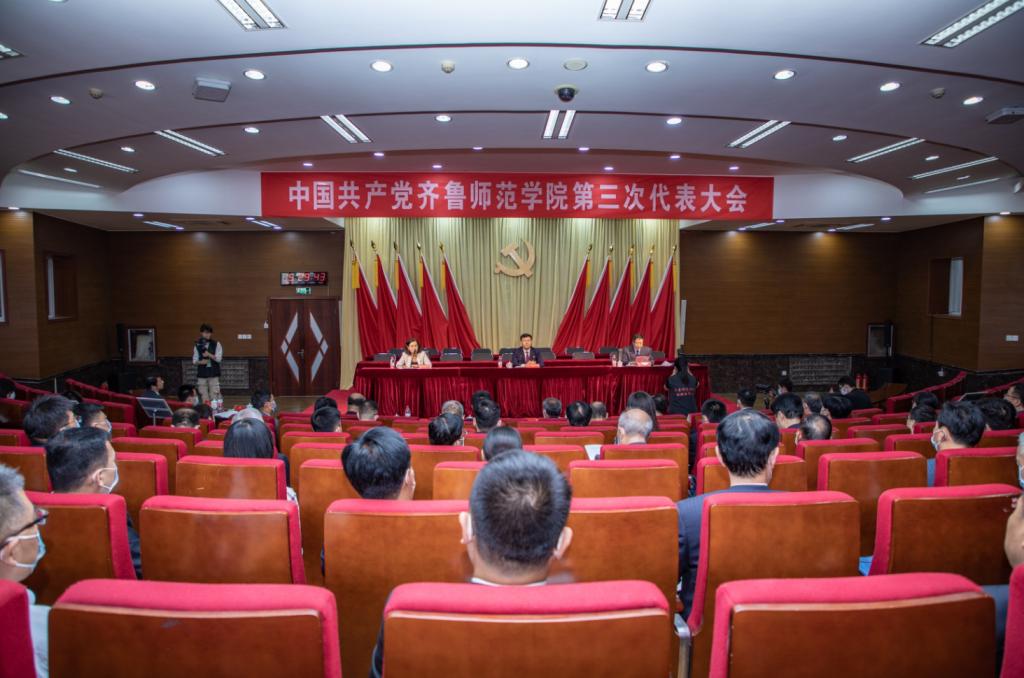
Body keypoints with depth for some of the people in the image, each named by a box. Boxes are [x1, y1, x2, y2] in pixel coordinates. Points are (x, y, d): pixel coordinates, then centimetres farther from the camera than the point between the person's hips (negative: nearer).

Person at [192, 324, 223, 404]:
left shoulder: (216, 344, 2)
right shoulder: (197, 345, 7)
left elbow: (219, 358, -4)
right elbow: (194, 361, 7)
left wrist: (209, 355, -18)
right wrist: (200, 362, -13)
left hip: (214, 374, -2)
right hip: (201, 374, 2)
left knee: (214, 396, -5)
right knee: (204, 398, 3)